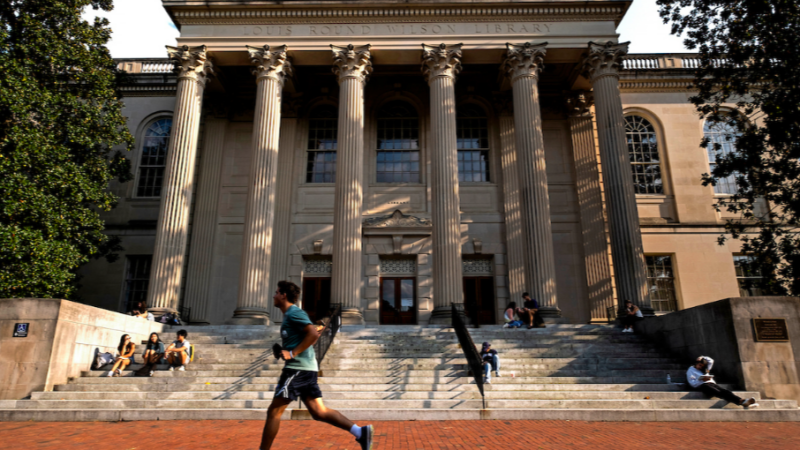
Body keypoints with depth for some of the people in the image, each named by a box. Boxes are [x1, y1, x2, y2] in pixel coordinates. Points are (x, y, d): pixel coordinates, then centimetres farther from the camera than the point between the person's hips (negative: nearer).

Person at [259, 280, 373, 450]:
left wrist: (292, 353, -19)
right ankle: (360, 432, -3)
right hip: (306, 369, 10)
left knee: (274, 411, 0)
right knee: (319, 412, 4)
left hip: (298, 368, -10)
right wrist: (284, 350, 16)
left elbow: (313, 334, -21)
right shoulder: (290, 315, 21)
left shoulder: (293, 313, -9)